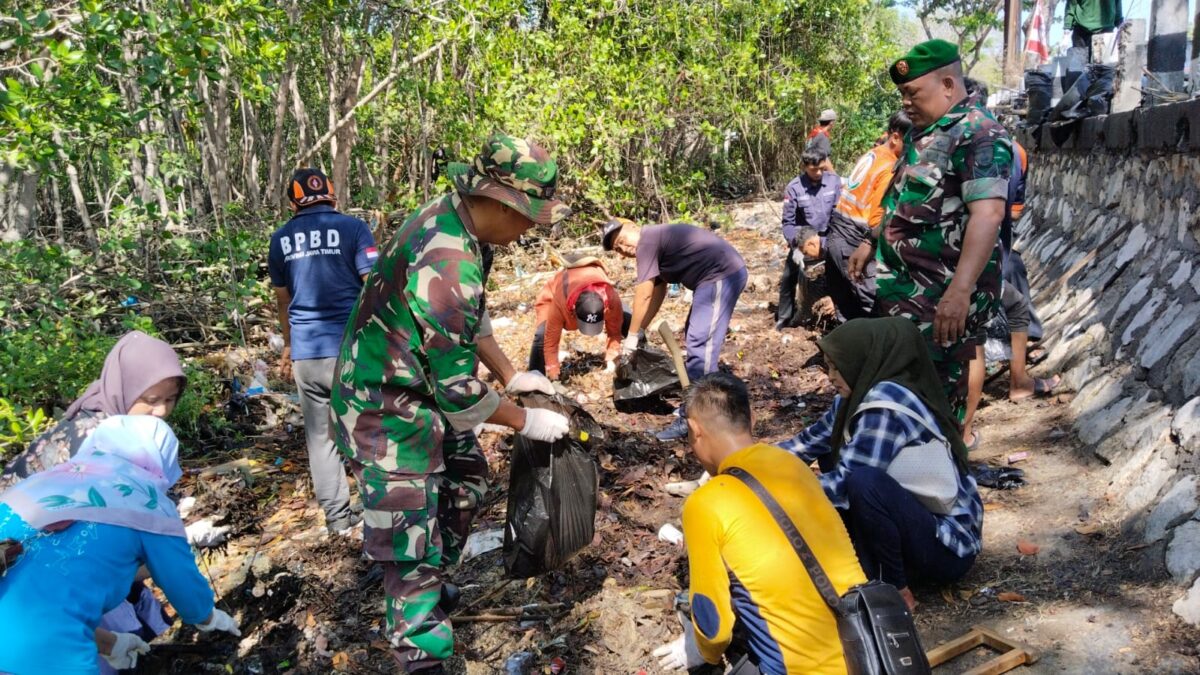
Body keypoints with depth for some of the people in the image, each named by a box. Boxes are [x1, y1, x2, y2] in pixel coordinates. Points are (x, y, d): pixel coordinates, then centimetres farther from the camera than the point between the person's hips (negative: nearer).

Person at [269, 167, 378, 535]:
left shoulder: (280, 239, 10)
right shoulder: (352, 228, -3)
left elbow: (282, 300, 19)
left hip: (306, 352, 3)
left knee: (320, 435, 10)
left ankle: (337, 516, 15)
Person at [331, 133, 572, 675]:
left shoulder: (448, 216, -3)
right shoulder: (447, 264, -33)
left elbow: (470, 319, 12)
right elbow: (458, 390, -26)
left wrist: (510, 374, 11)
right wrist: (524, 421, -12)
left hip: (419, 388, 10)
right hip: (387, 410, -10)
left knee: (466, 483, 24)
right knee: (414, 542, -1)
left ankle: (432, 587, 44)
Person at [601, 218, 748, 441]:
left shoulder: (647, 241, -11)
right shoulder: (656, 242, 18)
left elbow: (643, 295, -11)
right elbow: (657, 293, 21)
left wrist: (632, 336, -3)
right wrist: (640, 332, 19)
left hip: (722, 274, -11)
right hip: (718, 275, 11)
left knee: (700, 344, -14)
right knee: (693, 338, 20)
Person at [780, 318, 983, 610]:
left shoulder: (887, 402, -24)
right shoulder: (858, 397, 1)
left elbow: (846, 482, -26)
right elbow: (809, 442, 11)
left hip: (948, 544, -9)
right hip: (918, 521, 9)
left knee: (866, 482, -34)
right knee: (831, 454, 8)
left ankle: (893, 587, -10)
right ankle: (871, 568, 5)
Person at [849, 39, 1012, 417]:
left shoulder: (979, 135, -16)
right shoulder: (921, 134, 15)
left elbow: (988, 213, -27)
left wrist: (960, 291, -35)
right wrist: (871, 245, 27)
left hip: (942, 296, -9)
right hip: (906, 290, 9)